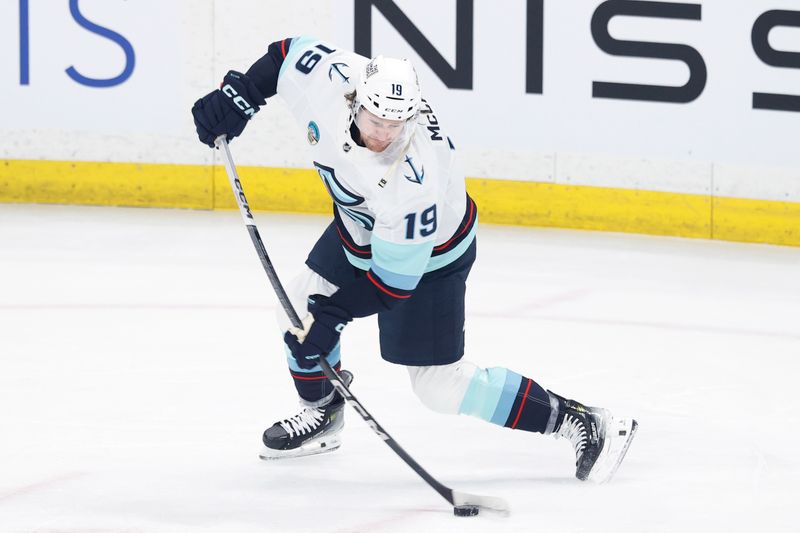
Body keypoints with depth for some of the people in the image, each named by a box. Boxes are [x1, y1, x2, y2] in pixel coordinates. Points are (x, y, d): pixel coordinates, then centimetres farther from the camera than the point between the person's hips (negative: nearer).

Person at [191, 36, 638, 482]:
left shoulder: (412, 181, -43)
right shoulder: (333, 78, -30)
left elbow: (393, 279, -32)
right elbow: (291, 52, -7)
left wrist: (326, 316, -29)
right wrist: (237, 94, -15)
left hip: (428, 257, -7)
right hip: (362, 228, 7)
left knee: (439, 385, -6)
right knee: (300, 308, 14)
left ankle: (579, 423, -2)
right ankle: (321, 415, 39)